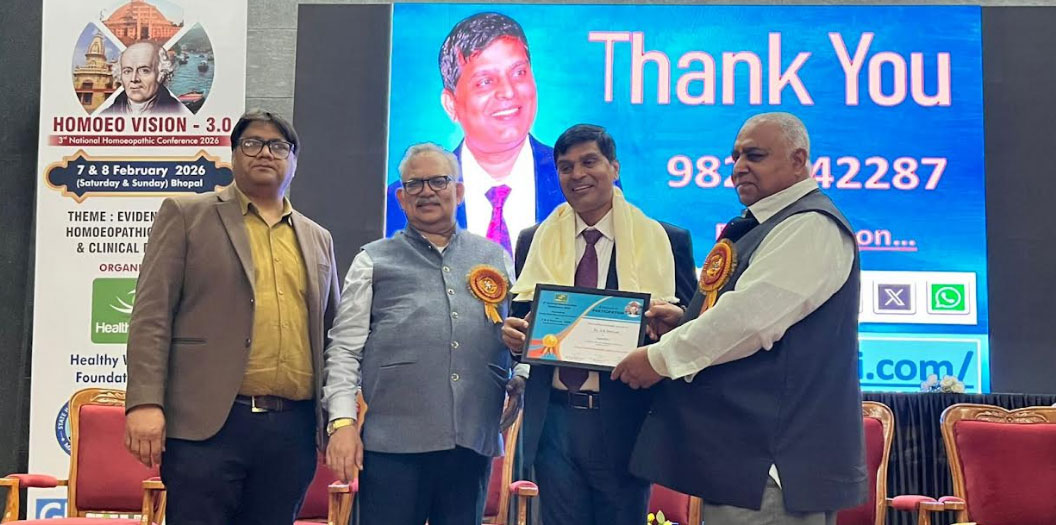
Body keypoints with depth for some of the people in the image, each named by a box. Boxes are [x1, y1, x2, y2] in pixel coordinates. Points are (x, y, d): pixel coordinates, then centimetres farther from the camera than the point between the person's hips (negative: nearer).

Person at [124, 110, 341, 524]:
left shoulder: (318, 239, 19)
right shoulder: (186, 215, 7)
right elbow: (152, 314, -1)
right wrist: (145, 402, -11)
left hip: (293, 431, 4)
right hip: (208, 423, -4)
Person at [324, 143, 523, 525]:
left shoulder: (496, 260, 14)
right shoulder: (373, 262, 8)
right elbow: (344, 350, 4)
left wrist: (522, 379, -1)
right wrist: (343, 422, -6)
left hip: (474, 443, 2)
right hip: (392, 443, -2)